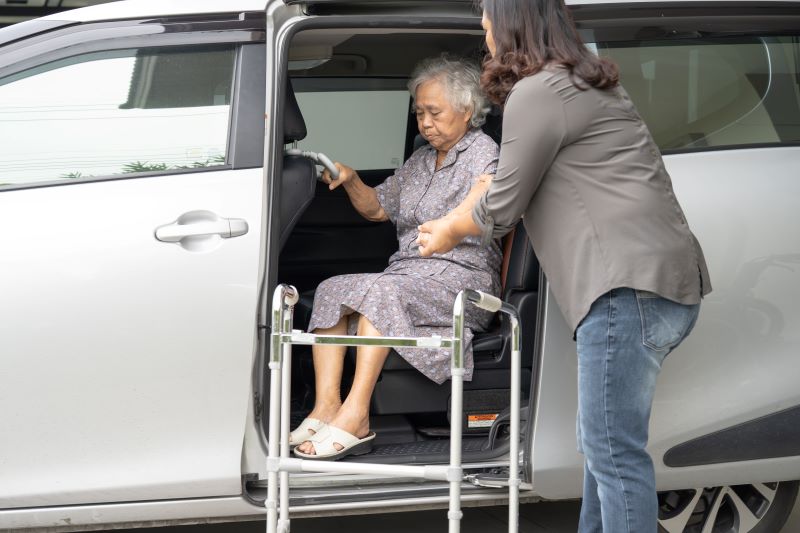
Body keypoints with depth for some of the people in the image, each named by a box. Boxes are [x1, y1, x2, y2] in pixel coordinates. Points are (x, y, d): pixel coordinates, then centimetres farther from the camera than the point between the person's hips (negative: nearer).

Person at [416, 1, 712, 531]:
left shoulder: (536, 93, -6)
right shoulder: (586, 84, 25)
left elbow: (501, 209, 0)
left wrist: (449, 231, 20)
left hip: (631, 287, -10)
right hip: (667, 285, 10)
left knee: (614, 451, -10)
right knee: (606, 441, 16)